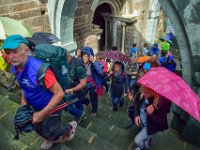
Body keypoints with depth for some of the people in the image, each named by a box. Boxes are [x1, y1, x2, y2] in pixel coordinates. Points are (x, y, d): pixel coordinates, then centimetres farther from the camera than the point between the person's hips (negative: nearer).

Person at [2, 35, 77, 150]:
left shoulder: (39, 69, -38)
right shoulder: (15, 67, -11)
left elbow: (59, 94, -34)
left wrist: (41, 114, -28)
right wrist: (24, 99, -2)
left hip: (51, 106, -7)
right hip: (36, 106, 8)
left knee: (48, 132, 10)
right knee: (38, 128, 25)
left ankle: (70, 127, 39)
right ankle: (56, 138, 56)